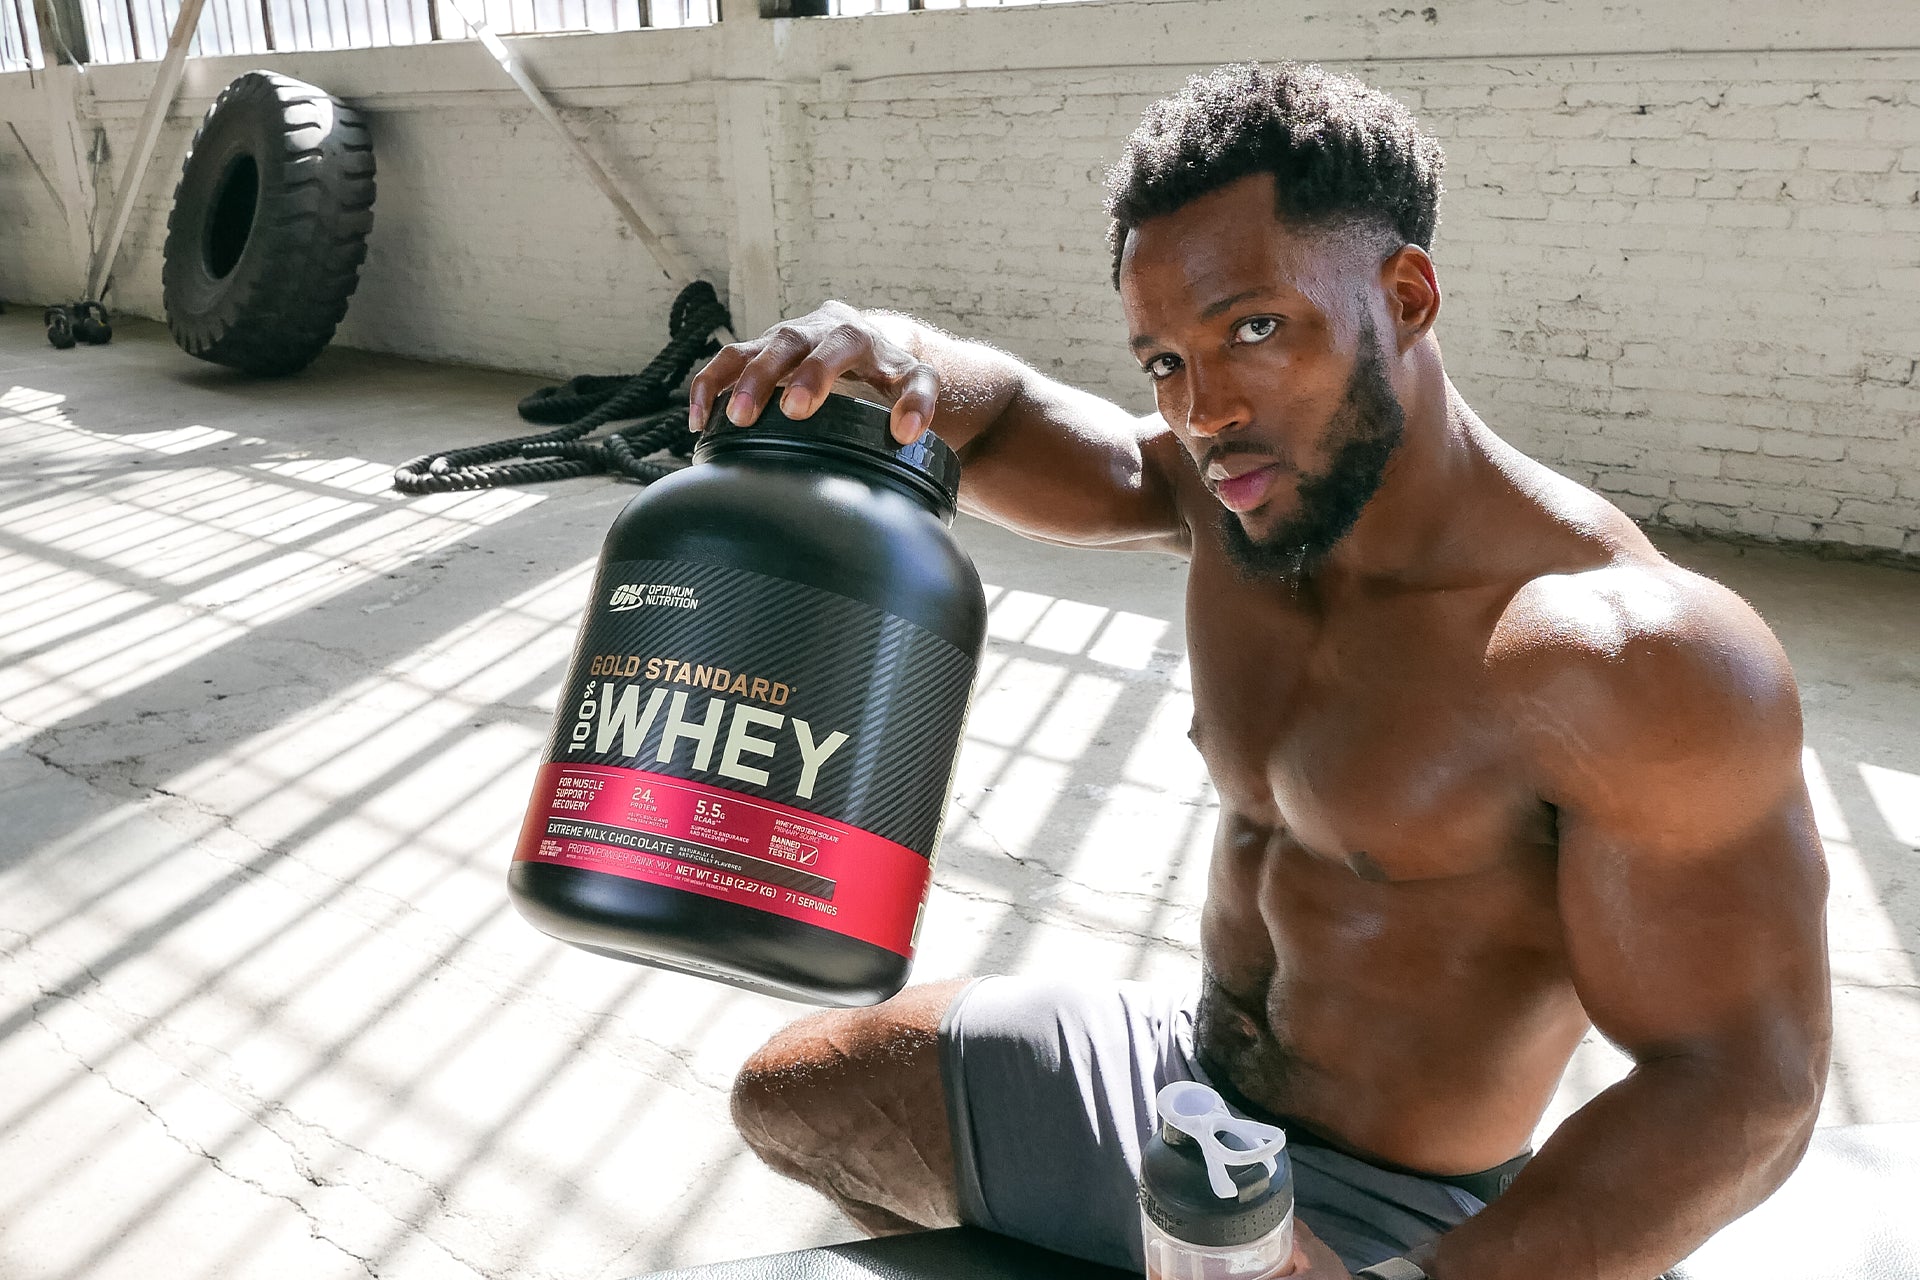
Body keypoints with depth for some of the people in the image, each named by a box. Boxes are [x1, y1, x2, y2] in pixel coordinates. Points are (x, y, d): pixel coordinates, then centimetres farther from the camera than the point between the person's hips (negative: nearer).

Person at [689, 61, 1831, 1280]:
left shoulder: (1631, 654, -27)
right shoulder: (1247, 489, -8)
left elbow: (1747, 1086, -23)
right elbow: (1018, 425, 3)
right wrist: (902, 355, -21)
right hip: (1177, 1071, 6)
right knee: (787, 1094, 15)